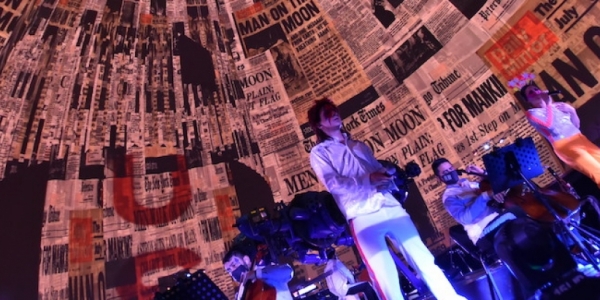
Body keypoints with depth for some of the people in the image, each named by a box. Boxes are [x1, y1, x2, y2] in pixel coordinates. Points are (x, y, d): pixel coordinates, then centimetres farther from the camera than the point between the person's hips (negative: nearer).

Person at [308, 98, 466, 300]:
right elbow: (333, 184, -8)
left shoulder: (359, 145, 25)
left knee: (425, 261, 6)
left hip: (390, 207, 5)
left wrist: (390, 174, -3)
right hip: (363, 217, -5)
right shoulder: (319, 152, 7)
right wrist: (368, 180, -20)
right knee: (386, 278, -7)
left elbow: (379, 171, 21)